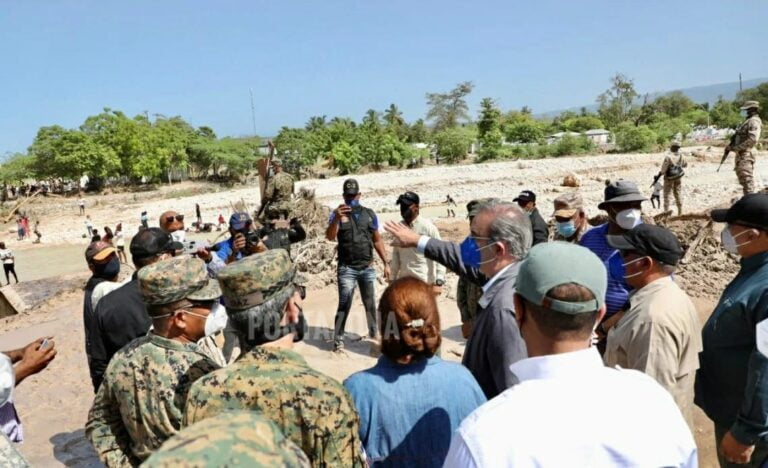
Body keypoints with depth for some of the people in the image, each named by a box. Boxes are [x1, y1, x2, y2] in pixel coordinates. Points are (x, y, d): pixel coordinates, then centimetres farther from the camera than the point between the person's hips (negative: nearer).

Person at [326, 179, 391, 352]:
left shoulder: (369, 214, 5)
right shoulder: (337, 214, -4)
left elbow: (377, 240, 11)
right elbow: (330, 237, -20)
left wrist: (386, 263, 8)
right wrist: (337, 219, -37)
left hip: (368, 268, 3)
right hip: (347, 269, -3)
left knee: (370, 303, 14)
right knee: (344, 305, -5)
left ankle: (374, 333, 30)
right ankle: (338, 340, 2)